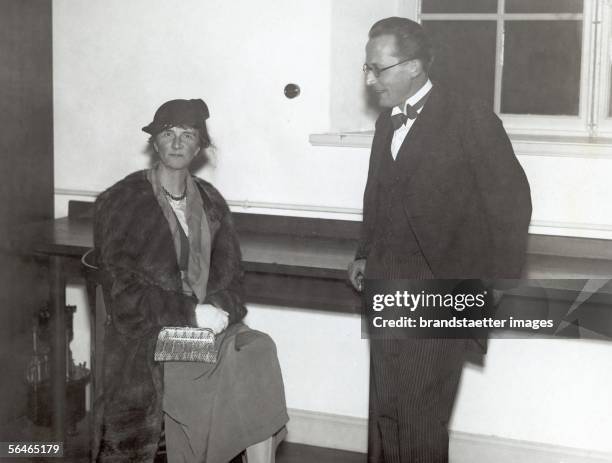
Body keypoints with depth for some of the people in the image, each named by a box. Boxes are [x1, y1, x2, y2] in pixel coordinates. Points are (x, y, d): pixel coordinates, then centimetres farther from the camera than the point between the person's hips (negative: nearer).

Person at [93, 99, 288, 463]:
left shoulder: (211, 202, 13)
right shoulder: (121, 202, -2)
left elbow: (230, 273, 12)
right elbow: (123, 293, -8)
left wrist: (218, 309, -11)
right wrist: (192, 313, -16)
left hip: (207, 322, 5)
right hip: (148, 334, -5)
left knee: (260, 351, -23)